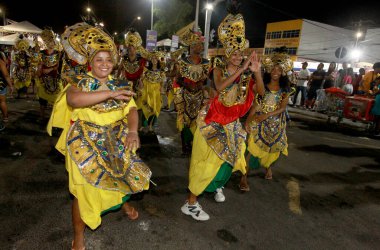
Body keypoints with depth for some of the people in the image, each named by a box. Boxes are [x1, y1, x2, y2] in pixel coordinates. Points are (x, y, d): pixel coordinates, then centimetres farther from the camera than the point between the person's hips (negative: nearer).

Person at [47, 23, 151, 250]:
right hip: (86, 145, -4)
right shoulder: (80, 82, -7)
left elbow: (132, 109, -2)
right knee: (84, 190, 1)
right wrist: (110, 94, -34)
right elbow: (73, 99, -30)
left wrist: (133, 131, -21)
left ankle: (123, 202, 53)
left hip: (116, 144, 4)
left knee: (122, 174, 18)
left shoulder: (120, 85, 5)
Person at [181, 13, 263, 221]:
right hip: (213, 119, -4)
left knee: (227, 156, 15)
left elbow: (261, 90, -14)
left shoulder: (245, 74, 2)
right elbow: (220, 87, -28)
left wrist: (257, 72, -29)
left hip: (232, 122, 5)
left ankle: (216, 185, 44)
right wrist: (240, 70, -31)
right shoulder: (219, 70, -6)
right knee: (207, 158, -5)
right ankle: (191, 202, 4)